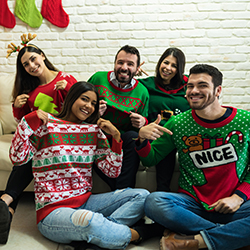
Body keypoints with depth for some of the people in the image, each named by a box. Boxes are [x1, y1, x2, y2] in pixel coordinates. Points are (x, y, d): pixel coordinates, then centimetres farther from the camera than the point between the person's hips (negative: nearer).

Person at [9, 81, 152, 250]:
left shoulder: (94, 130, 10)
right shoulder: (46, 124, 0)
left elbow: (112, 171, 6)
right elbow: (18, 159, -9)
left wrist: (116, 136, -3)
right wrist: (29, 121, -15)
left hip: (86, 201, 6)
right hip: (53, 210, -5)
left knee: (142, 195, -7)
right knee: (88, 220, -39)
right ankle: (132, 235, -11)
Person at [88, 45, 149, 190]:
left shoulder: (142, 92, 3)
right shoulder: (98, 78, -1)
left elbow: (144, 122, 12)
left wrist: (142, 122, -13)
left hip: (122, 140, 1)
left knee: (133, 136, -31)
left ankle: (123, 192, -26)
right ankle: (123, 191, -19)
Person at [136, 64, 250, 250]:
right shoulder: (178, 124, 0)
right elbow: (151, 159, 6)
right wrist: (142, 139, -14)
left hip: (232, 207, 0)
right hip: (192, 203, 1)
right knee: (154, 201, -29)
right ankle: (233, 233, -14)